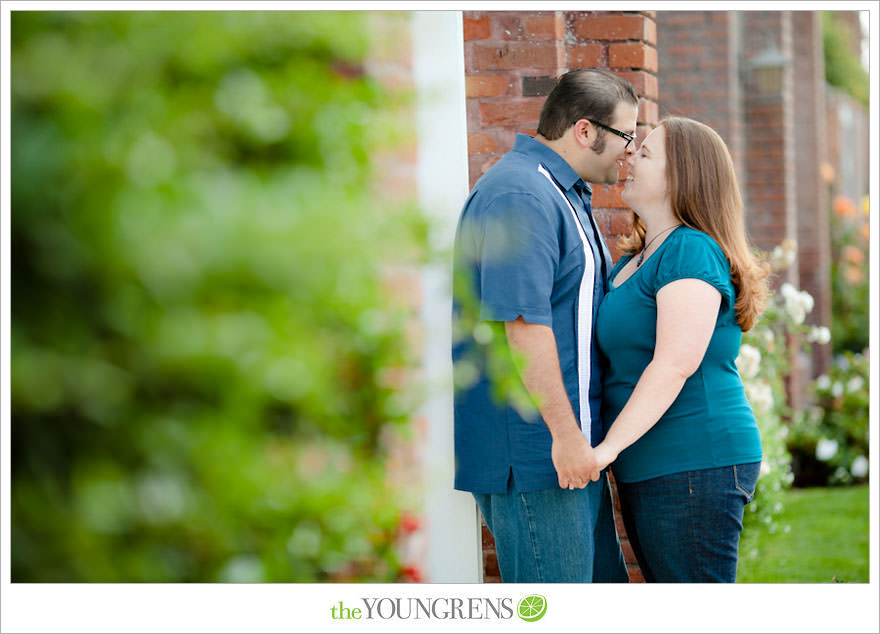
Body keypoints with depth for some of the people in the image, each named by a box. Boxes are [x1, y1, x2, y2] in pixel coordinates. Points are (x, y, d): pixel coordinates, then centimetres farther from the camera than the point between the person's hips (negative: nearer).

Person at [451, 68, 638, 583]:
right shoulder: (521, 197, -16)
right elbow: (522, 322, -24)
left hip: (572, 447, 11)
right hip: (532, 452, -11)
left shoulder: (564, 194, 20)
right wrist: (565, 434, -24)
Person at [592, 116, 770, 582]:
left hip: (696, 465, -10)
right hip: (649, 471, 10)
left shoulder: (691, 251, -13)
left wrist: (610, 446, -25)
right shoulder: (635, 259, 19)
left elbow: (676, 363, -23)